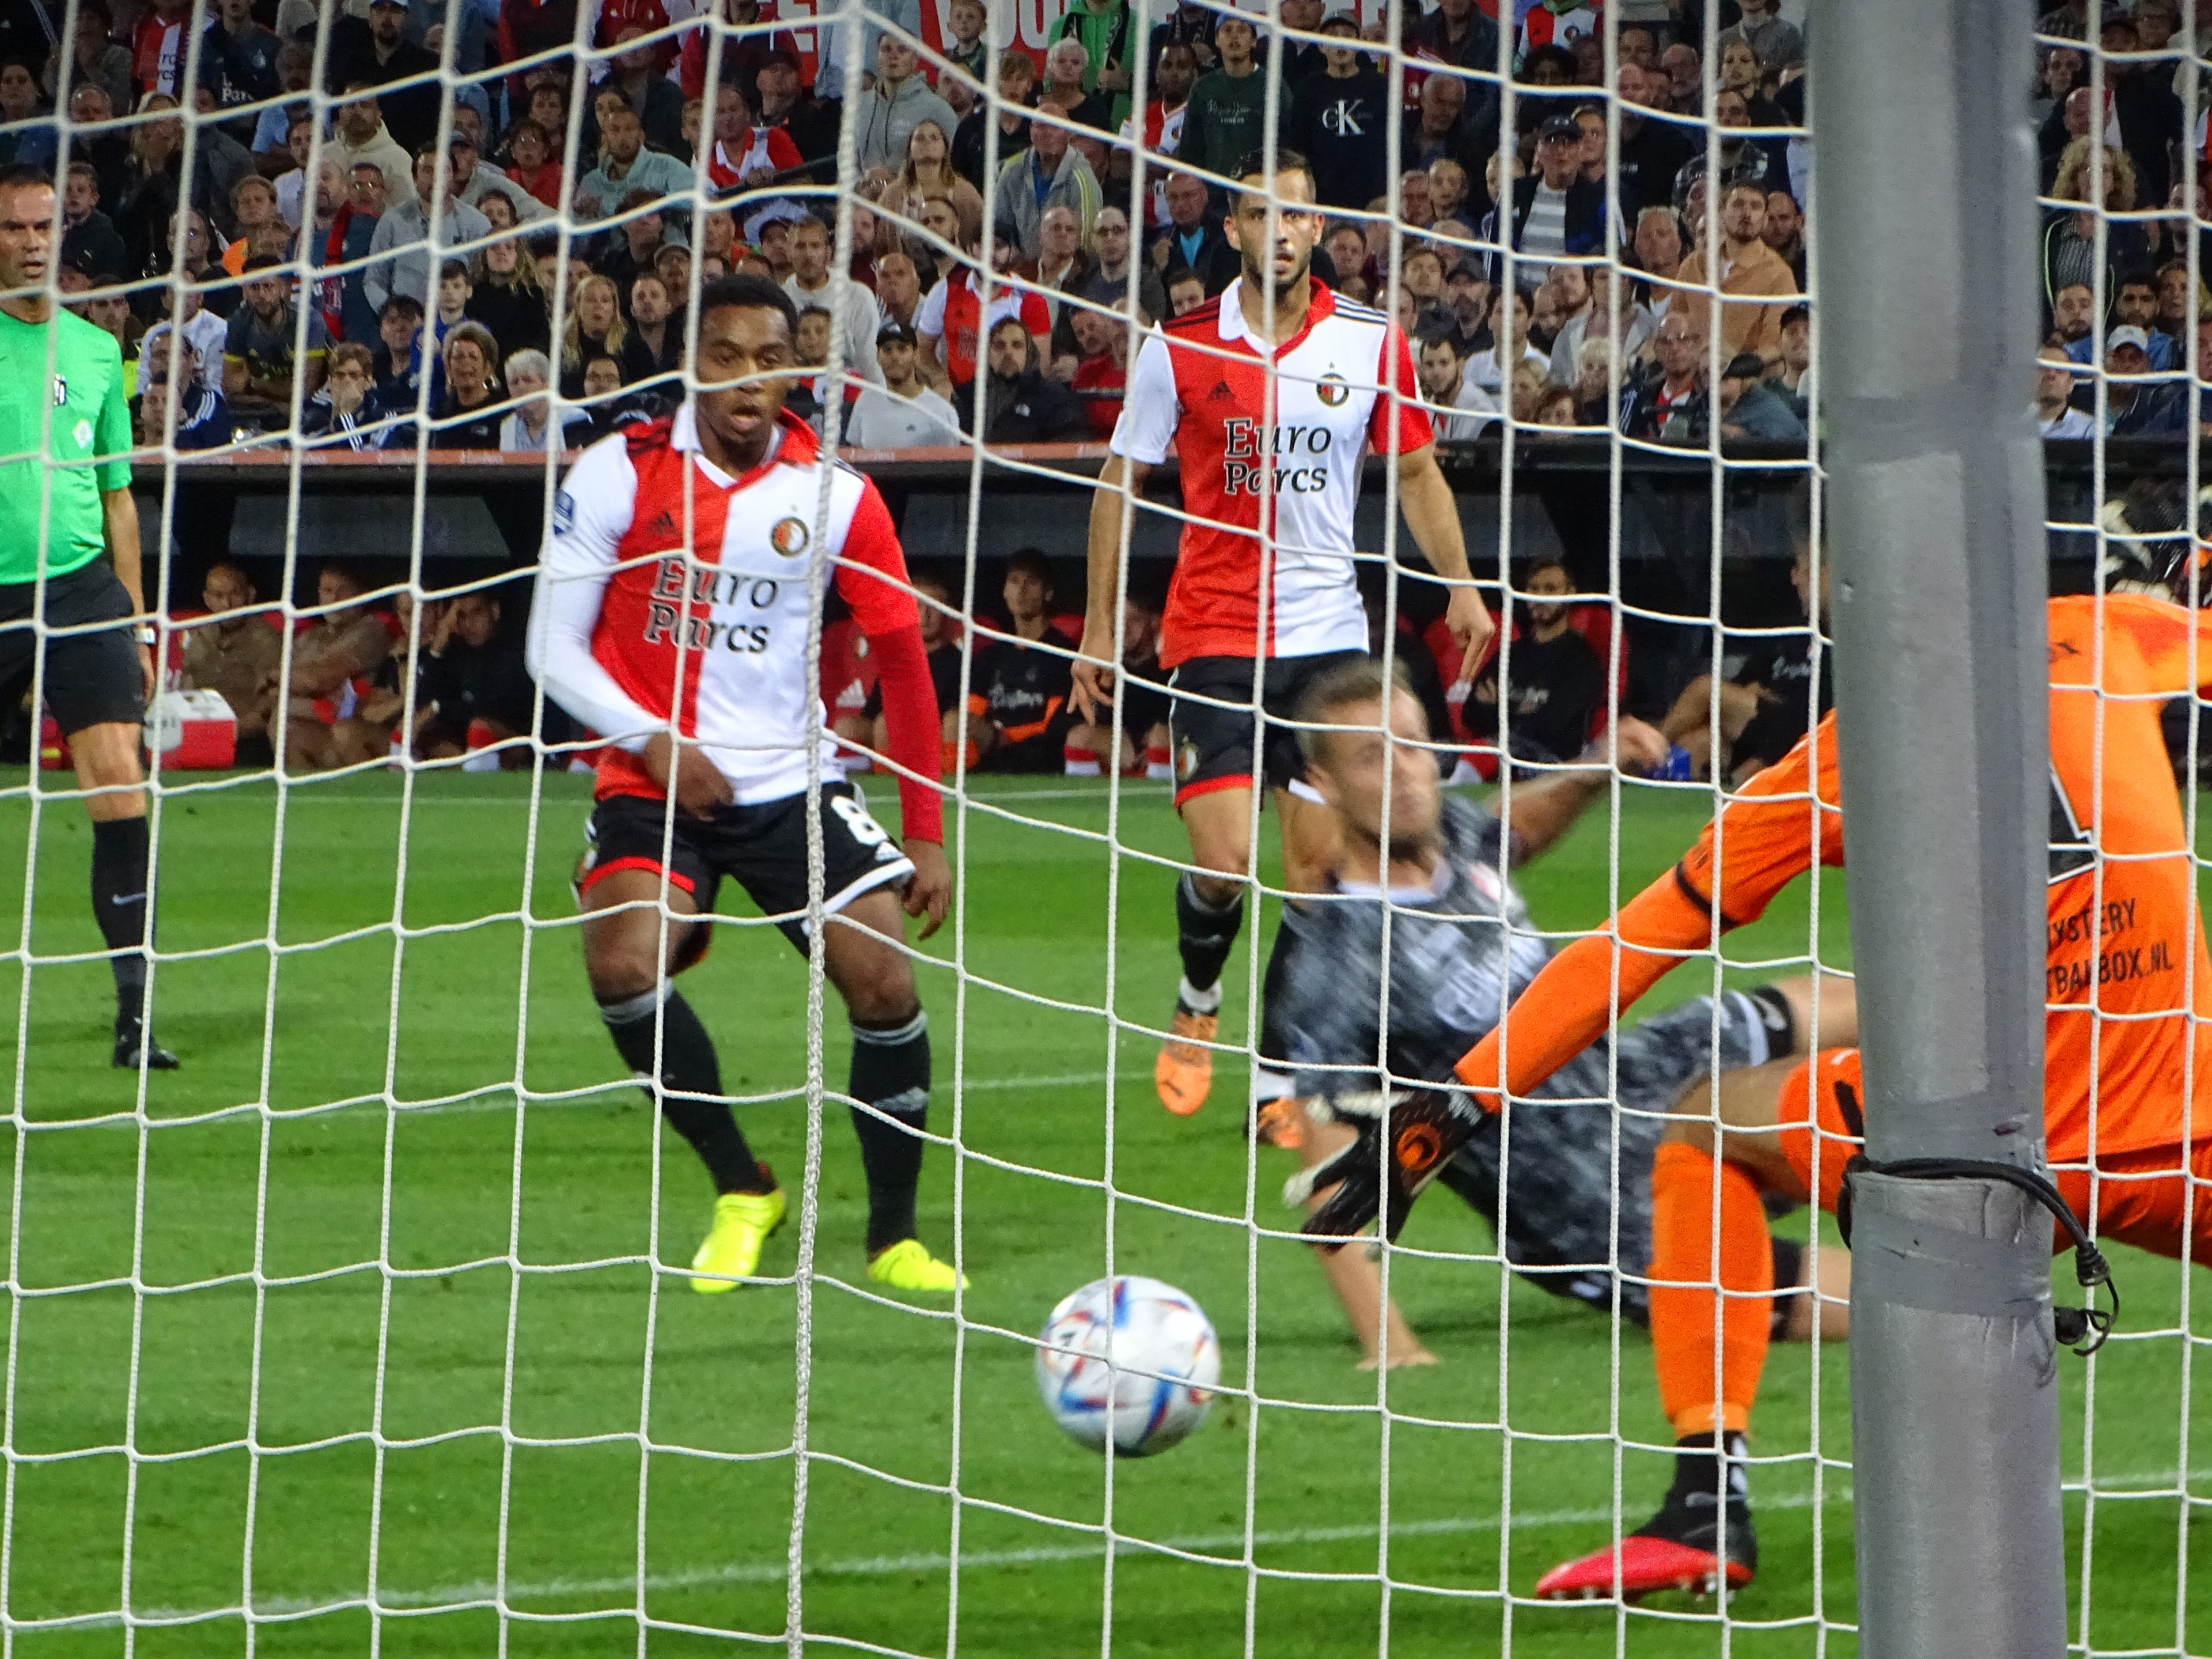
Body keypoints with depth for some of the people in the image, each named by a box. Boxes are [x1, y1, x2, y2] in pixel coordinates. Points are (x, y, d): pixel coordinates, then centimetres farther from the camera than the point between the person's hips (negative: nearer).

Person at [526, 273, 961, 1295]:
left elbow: (902, 662, 6)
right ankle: (739, 1191, -4)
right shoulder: (619, 474, -5)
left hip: (790, 782, 1)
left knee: (884, 981, -14)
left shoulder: (835, 497, -2)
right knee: (623, 964, -26)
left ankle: (894, 1237, 6)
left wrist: (924, 834, 3)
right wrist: (656, 743, -17)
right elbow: (554, 648, -2)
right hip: (652, 785, -1)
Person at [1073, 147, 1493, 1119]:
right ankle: (1197, 1000, 19)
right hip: (1214, 632, -2)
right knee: (1221, 862, -12)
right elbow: (1121, 480, 5)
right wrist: (1100, 626, 4)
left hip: (1328, 636, 2)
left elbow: (1415, 470, 15)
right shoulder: (1180, 348, -3)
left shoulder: (1371, 344, 2)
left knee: (1318, 867, -1)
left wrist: (1460, 585, 4)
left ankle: (1279, 1080, 9)